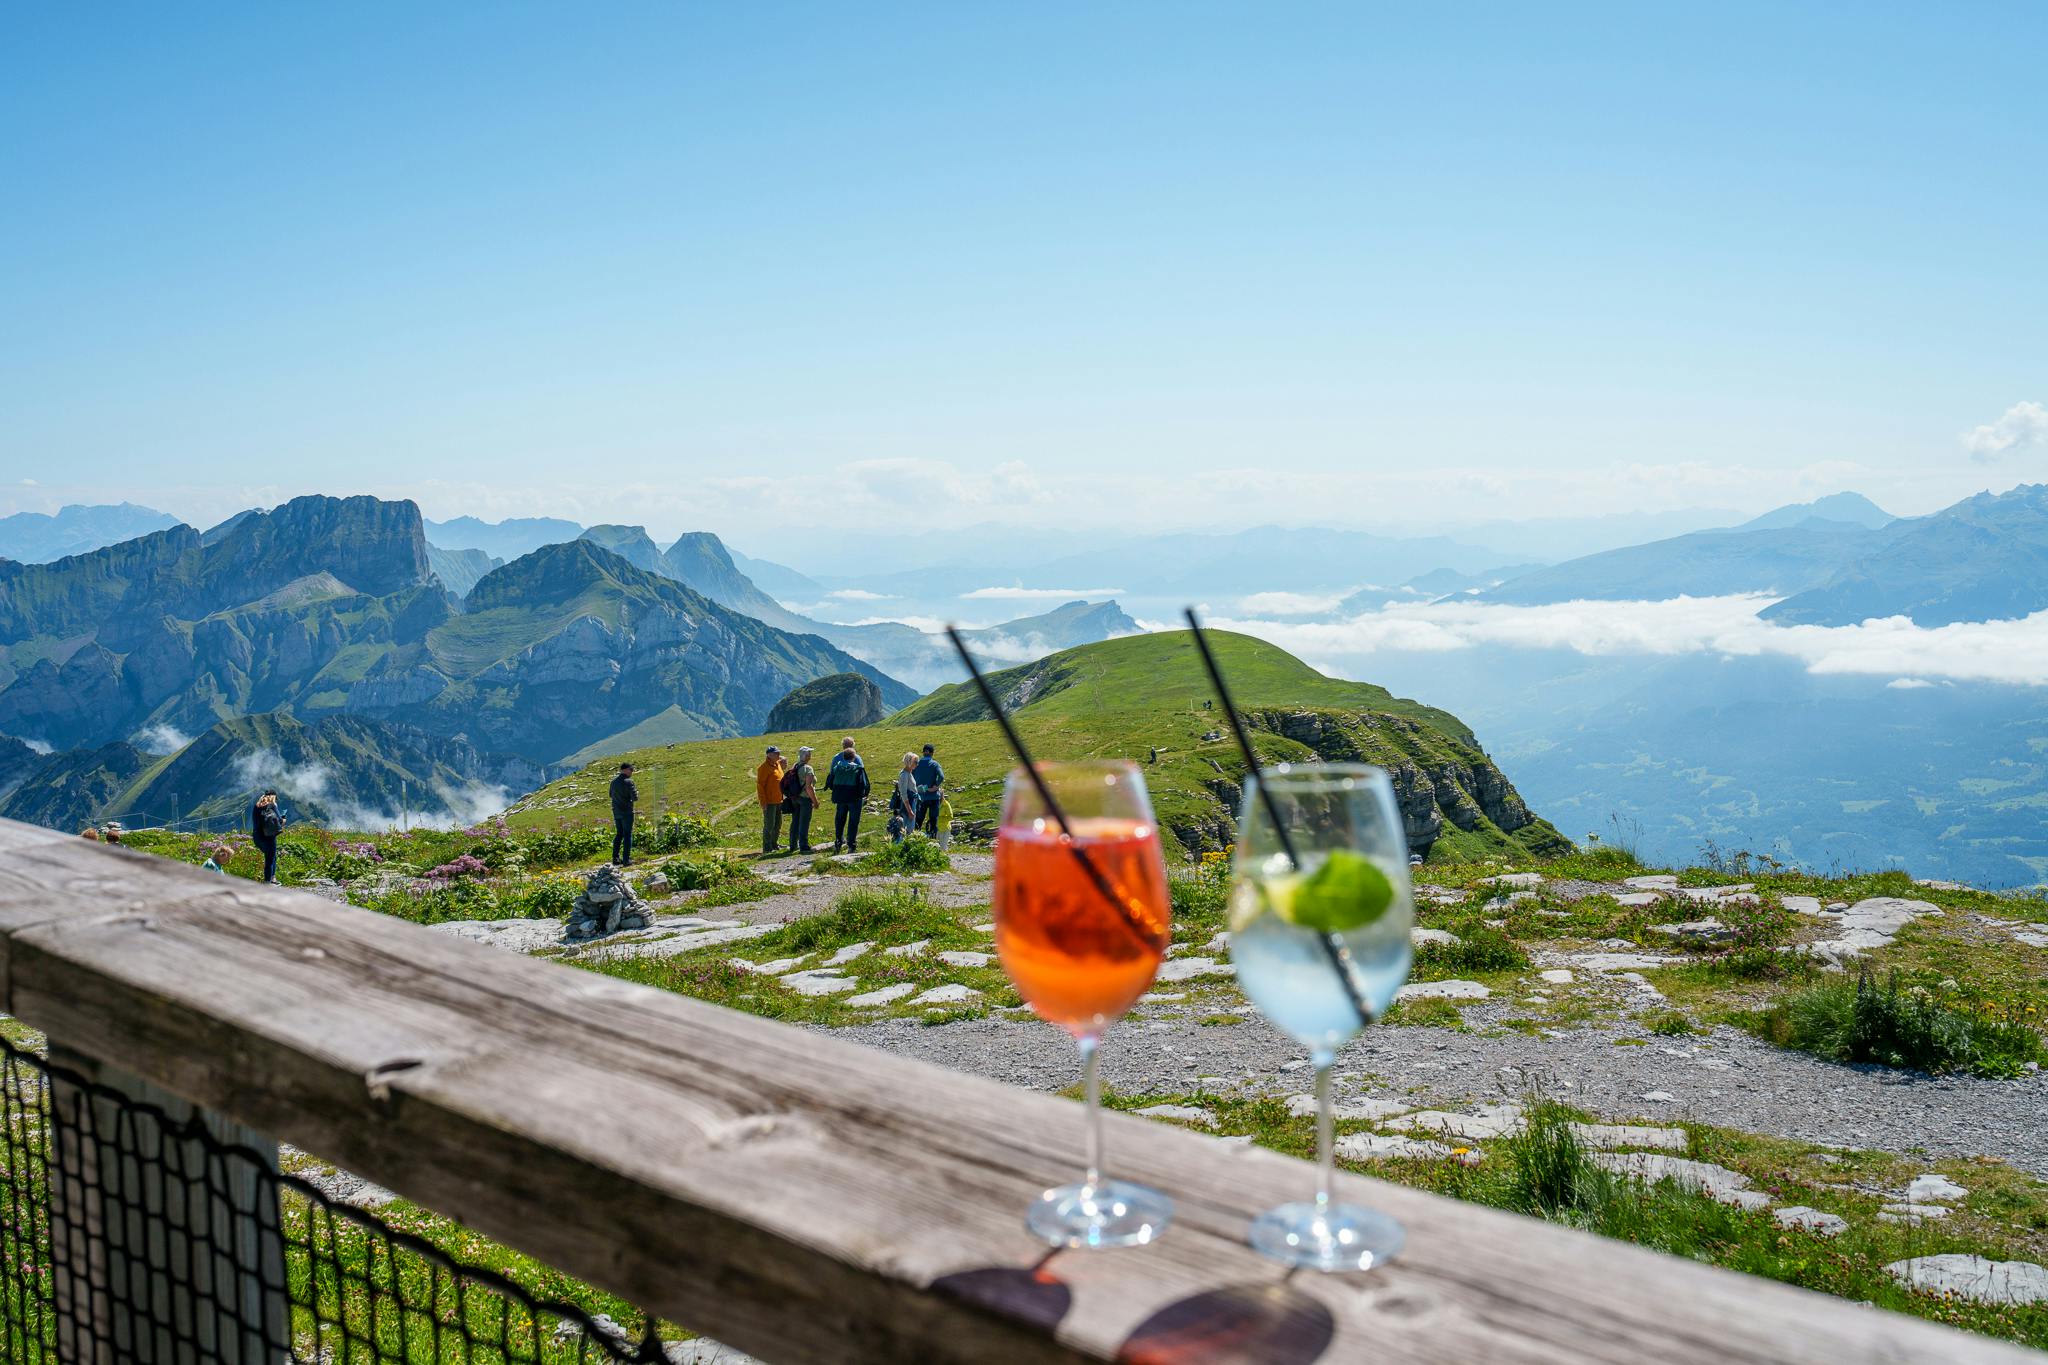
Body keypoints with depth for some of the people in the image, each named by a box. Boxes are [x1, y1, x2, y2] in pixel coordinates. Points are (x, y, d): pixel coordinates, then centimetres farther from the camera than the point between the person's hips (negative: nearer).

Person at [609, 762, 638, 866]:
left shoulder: (614, 781, 6)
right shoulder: (628, 782, -16)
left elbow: (611, 795, 19)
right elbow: (635, 798, -17)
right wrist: (636, 793, 4)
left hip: (616, 812, 7)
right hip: (627, 812, -7)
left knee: (619, 834, 17)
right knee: (627, 835, 0)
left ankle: (616, 858, 16)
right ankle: (626, 860, -1)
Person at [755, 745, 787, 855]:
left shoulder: (777, 764, 13)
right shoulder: (764, 767, -14)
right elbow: (760, 785, -17)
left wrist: (782, 797, 16)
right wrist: (763, 802, -20)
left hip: (778, 800, 9)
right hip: (769, 801, -9)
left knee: (778, 824, 15)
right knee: (769, 825, -5)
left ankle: (774, 844, 26)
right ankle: (767, 848, 0)